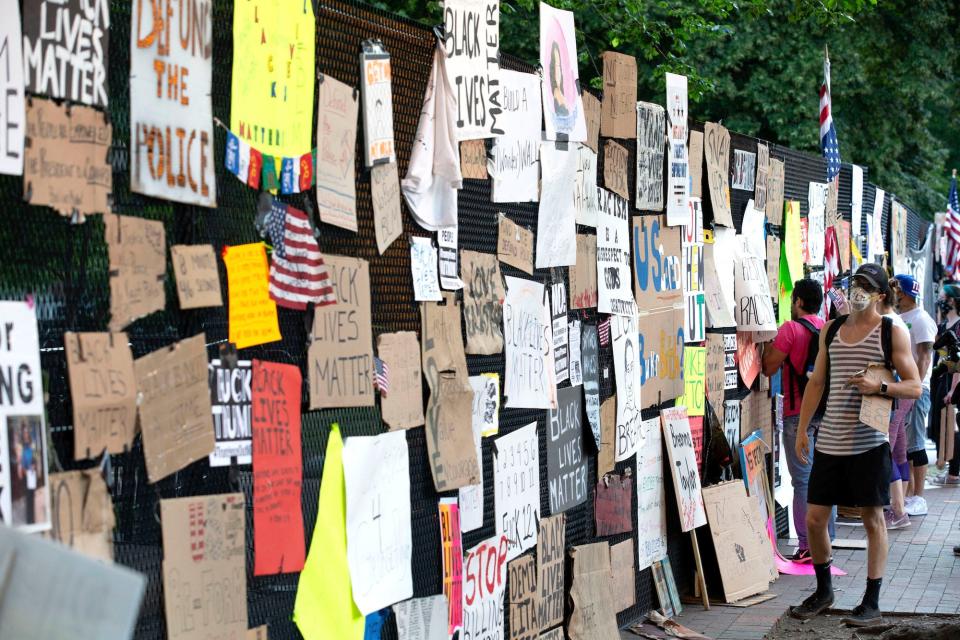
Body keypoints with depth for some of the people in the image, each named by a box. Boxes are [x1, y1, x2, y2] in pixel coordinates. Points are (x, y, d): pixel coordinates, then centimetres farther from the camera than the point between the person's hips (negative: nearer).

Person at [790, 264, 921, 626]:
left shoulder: (892, 332, -1)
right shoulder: (831, 330, 12)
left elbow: (915, 387, -2)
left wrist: (879, 386, -20)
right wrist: (802, 429, 12)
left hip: (869, 442, -4)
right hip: (829, 441, 4)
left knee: (873, 519, 2)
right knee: (814, 518, 5)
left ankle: (872, 603, 10)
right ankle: (823, 590, 26)